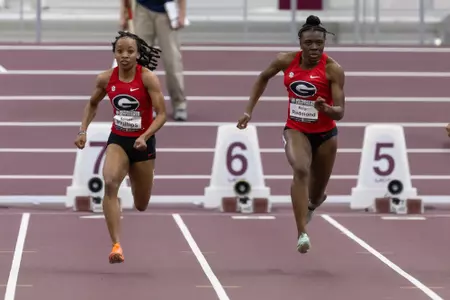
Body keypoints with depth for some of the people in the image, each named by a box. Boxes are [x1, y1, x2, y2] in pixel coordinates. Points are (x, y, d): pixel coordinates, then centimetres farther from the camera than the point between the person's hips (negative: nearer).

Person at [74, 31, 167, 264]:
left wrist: (145, 136, -30)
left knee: (141, 205, 12)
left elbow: (161, 114, -16)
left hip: (143, 143, -1)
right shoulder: (106, 79, -6)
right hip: (117, 140, 1)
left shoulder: (148, 78, -16)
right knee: (110, 183, -30)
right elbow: (92, 104, 14)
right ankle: (116, 245, -32)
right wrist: (83, 131, 3)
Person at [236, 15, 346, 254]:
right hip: (296, 130, 0)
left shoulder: (332, 69, -17)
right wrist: (249, 110, 11)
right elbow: (263, 78, 13)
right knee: (300, 170, -31)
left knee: (316, 196, 14)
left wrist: (326, 108, -40)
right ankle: (302, 234, -37)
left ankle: (312, 202, 56)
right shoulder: (286, 61, -8)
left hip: (325, 134, 0)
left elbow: (340, 112, -18)